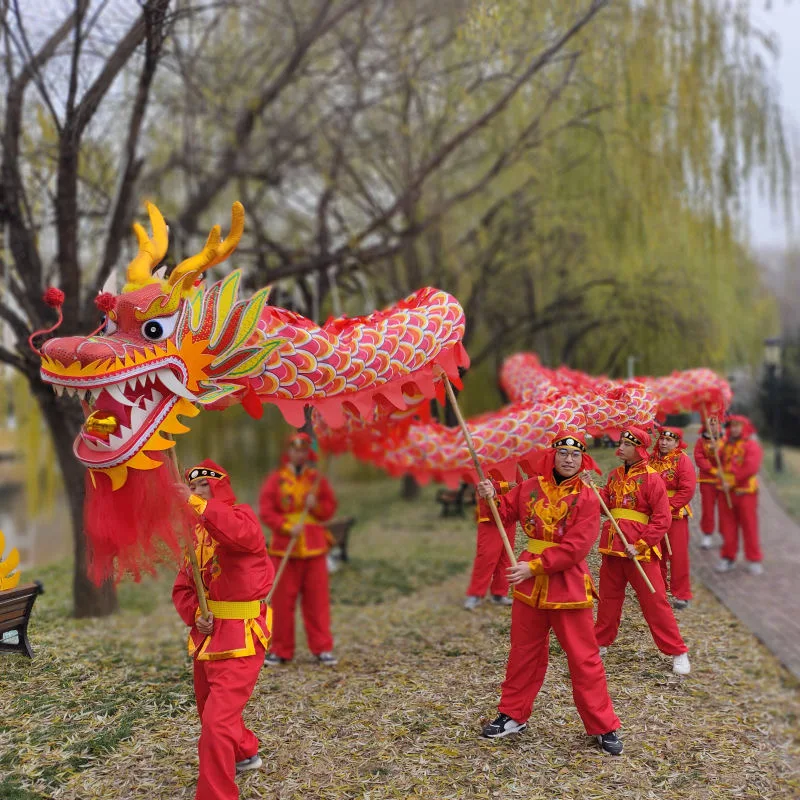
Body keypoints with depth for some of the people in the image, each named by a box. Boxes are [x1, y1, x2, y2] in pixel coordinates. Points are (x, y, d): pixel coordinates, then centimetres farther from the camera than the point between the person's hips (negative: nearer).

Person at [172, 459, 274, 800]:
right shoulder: (198, 532, 12)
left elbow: (244, 534, -38)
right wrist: (194, 614, -8)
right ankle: (245, 753, 53)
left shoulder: (240, 514, -11)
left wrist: (198, 504, -38)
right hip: (207, 635, 9)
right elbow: (183, 587, 12)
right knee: (211, 711, 27)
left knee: (217, 722, -15)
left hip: (238, 639, -9)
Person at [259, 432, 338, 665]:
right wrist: (288, 527, -16)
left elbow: (330, 508, 9)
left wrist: (316, 506, -11)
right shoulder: (275, 480, 2)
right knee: (282, 601, 3)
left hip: (314, 549, 1)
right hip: (284, 548, -1)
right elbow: (265, 512, -4)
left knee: (317, 600, 2)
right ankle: (281, 650, 14)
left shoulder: (317, 479, 8)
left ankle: (323, 648, 9)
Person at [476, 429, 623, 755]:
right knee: (524, 652, 16)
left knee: (584, 658, 1)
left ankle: (603, 727, 14)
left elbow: (575, 548, -18)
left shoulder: (587, 498, -11)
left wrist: (535, 567, -20)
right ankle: (513, 715, 31)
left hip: (568, 584, -4)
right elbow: (506, 513, 14)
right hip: (529, 581, 4)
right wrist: (491, 498, -8)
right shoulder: (530, 487, 2)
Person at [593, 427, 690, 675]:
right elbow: (605, 503, 10)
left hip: (639, 549, -6)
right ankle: (601, 643, 31)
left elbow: (662, 519, -13)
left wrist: (640, 545, -18)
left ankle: (678, 652, 7)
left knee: (654, 600, -3)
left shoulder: (652, 478, -10)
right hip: (612, 546, 6)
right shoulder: (615, 475, 10)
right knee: (608, 598, 16)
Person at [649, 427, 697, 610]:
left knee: (678, 555, -2)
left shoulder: (683, 460, -9)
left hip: (676, 514, -5)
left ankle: (681, 594, 7)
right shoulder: (652, 459, 6)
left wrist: (668, 506, -18)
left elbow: (688, 490, -14)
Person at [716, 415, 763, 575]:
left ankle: (754, 560, 9)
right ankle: (728, 558, 14)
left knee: (749, 527, 0)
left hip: (745, 492, -5)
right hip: (725, 492, 5)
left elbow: (751, 467, -17)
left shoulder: (752, 446, -6)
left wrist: (733, 481, -17)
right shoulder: (726, 445, 14)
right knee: (727, 526, 7)